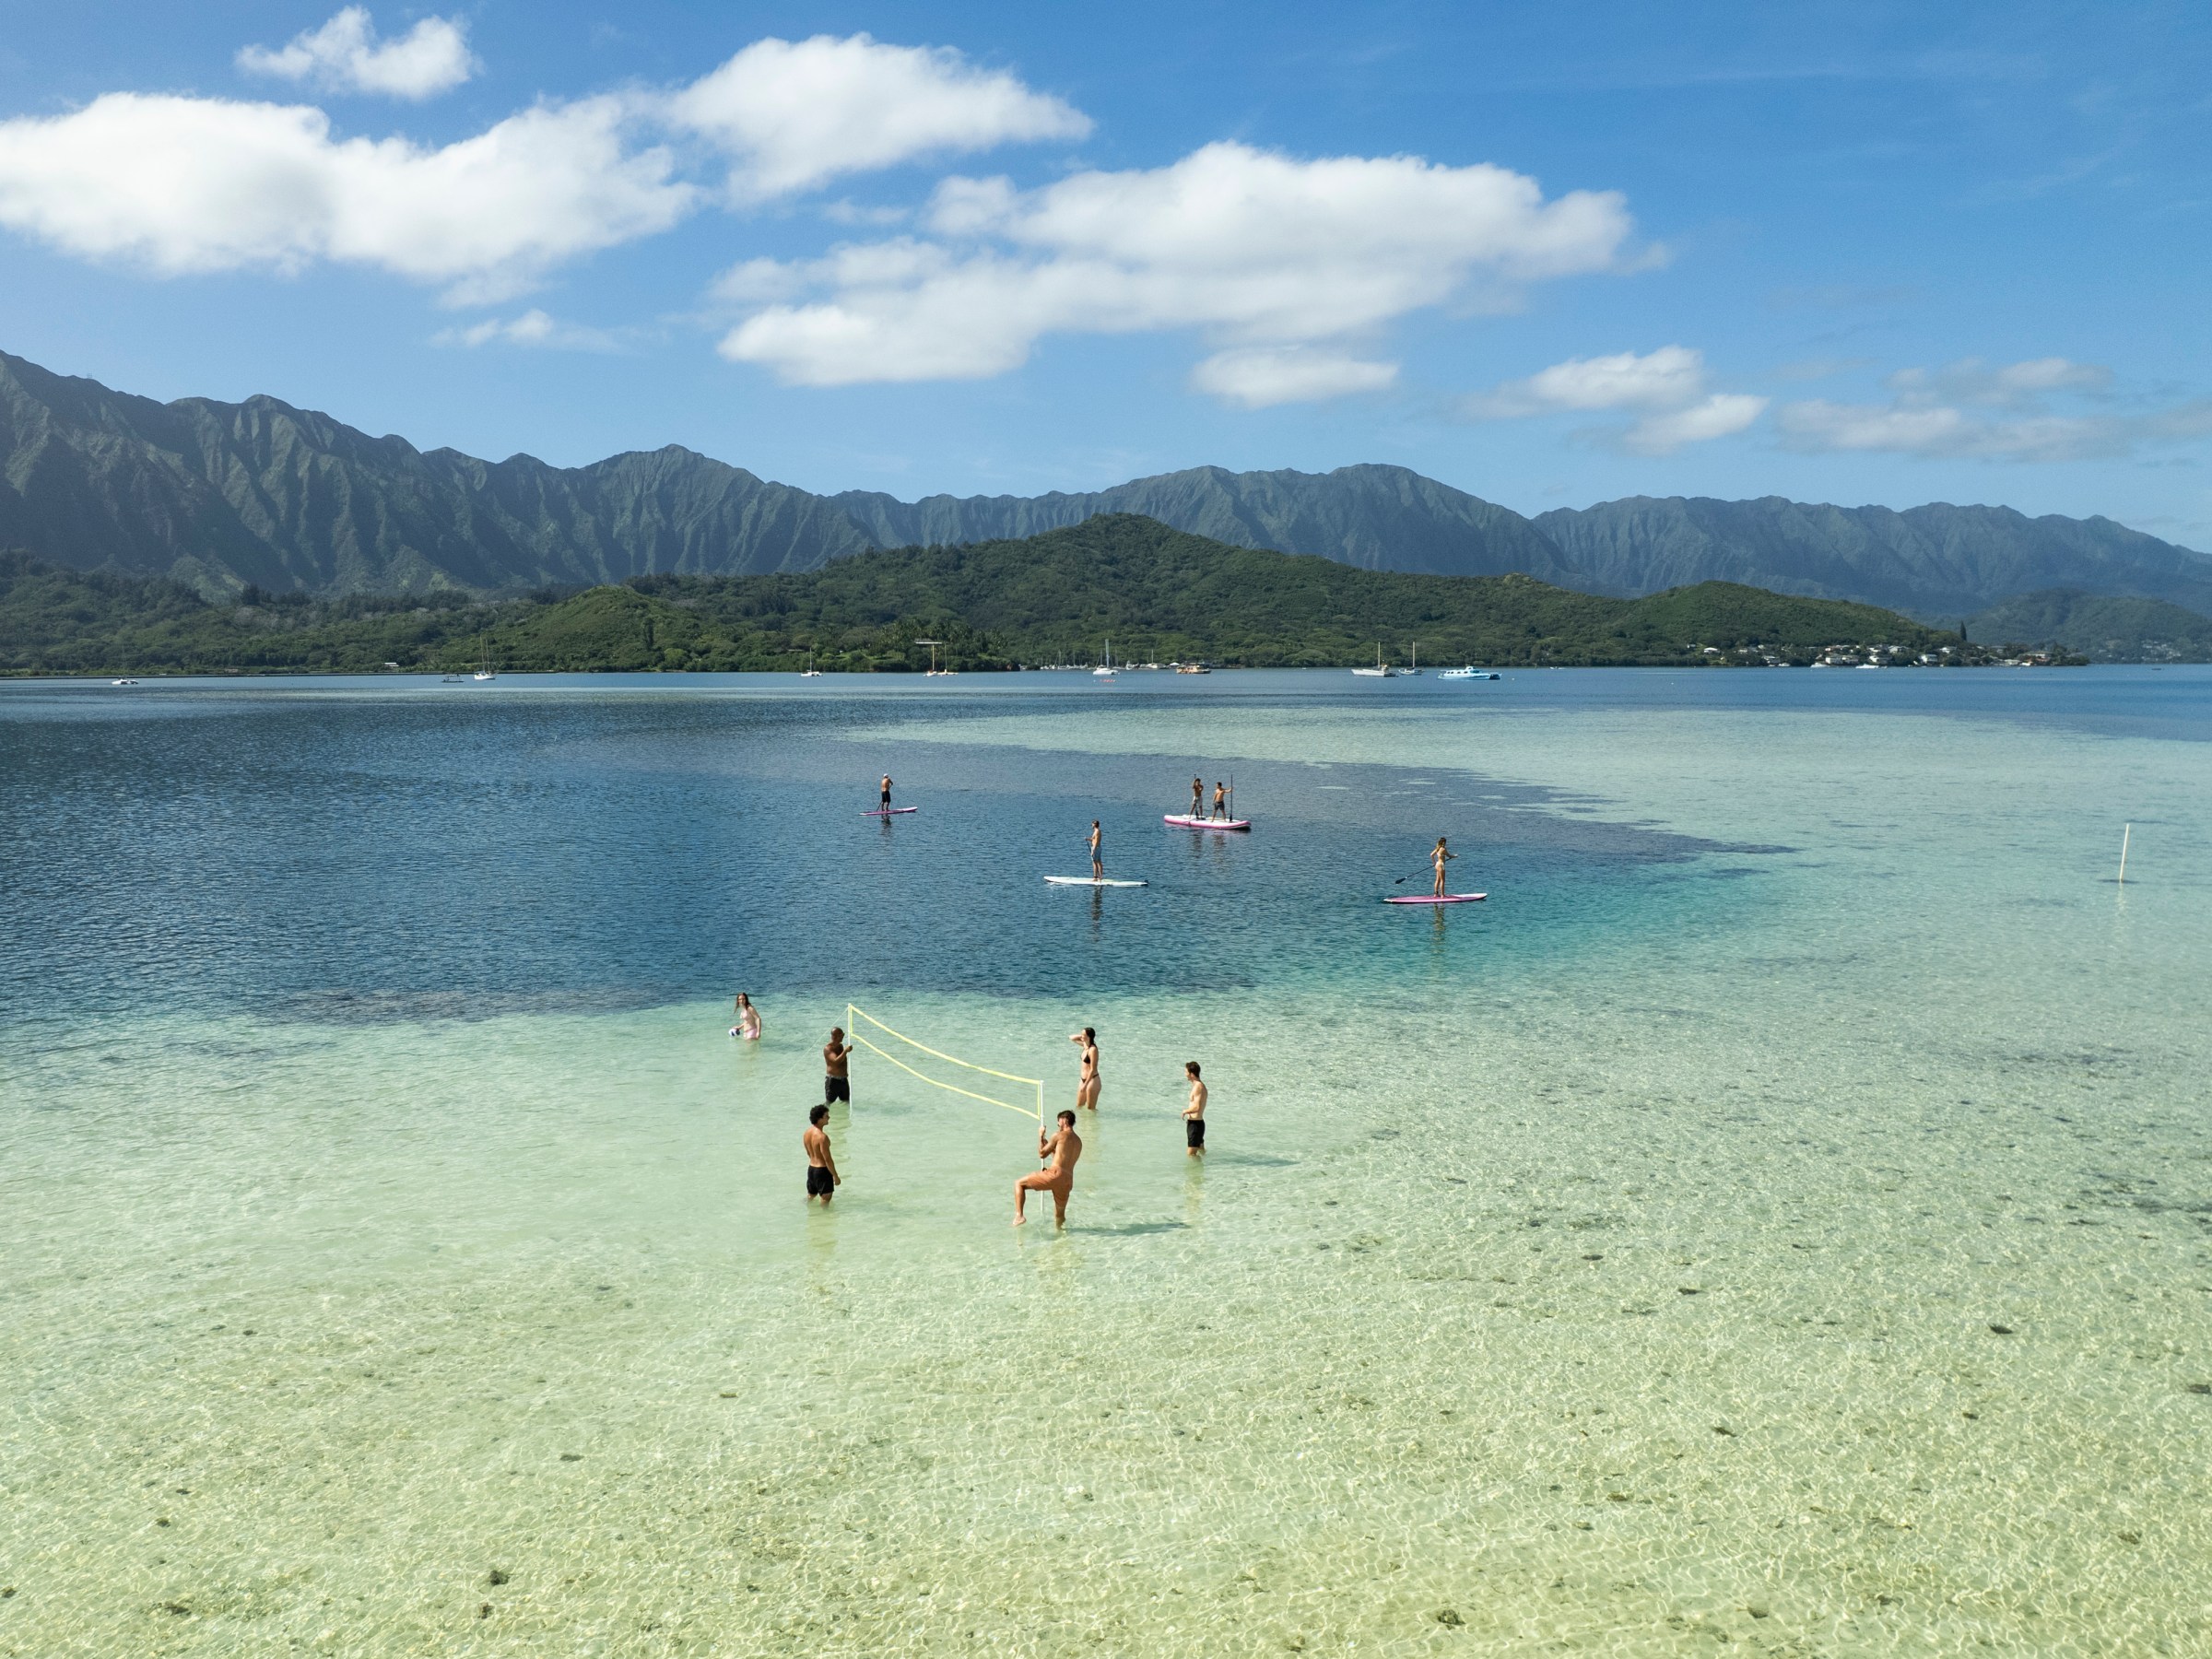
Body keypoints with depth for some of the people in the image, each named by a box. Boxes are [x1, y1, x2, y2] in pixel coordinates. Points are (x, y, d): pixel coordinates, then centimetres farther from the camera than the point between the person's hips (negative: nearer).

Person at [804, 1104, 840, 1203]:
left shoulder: (807, 1133, 2)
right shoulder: (822, 1137, -25)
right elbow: (828, 1159, -22)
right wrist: (836, 1176, -13)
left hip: (811, 1168, 8)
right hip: (822, 1170, -8)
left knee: (811, 1196, 25)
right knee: (826, 1198, 3)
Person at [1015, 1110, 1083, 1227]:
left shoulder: (1059, 1136, 1)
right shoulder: (1079, 1141, 21)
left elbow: (1042, 1154, 6)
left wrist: (1041, 1137, 19)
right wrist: (1049, 1146, 37)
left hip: (1055, 1174, -7)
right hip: (1068, 1181, 7)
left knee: (1019, 1184, 3)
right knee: (1059, 1215, 23)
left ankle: (1019, 1215, -10)